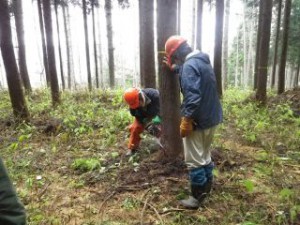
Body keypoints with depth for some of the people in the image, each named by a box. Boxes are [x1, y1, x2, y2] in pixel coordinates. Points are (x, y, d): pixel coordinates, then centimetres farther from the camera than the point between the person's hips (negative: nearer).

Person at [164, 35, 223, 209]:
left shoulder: (189, 65, -19)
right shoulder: (203, 61, 12)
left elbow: (192, 96, -27)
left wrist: (186, 121, -24)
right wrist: (174, 67, 37)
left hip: (198, 121, -10)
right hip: (212, 118, 10)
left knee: (194, 160, 2)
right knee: (205, 154, 22)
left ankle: (198, 197, 14)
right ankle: (207, 187, 36)